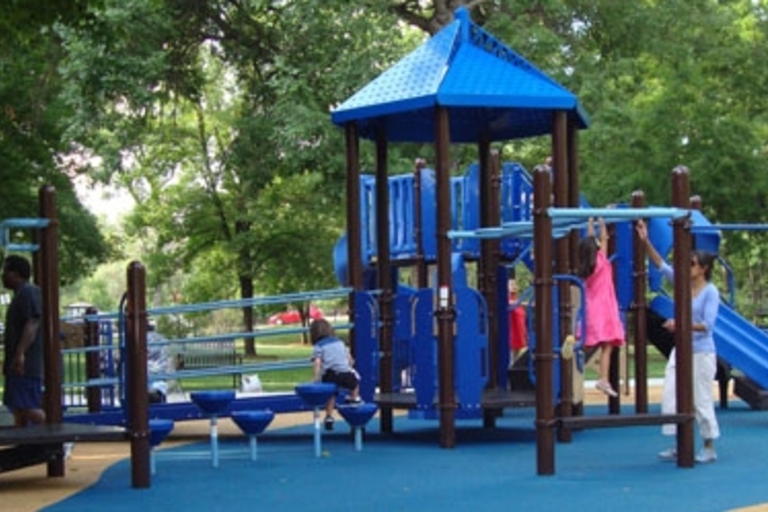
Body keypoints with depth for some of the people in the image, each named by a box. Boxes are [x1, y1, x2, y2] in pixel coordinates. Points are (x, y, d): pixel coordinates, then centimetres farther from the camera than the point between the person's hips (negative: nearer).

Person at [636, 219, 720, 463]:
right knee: (670, 395, 3)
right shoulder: (684, 284, 7)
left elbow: (707, 325, -17)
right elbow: (661, 265, 5)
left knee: (701, 399, -1)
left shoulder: (710, 292, -10)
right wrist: (646, 241, -4)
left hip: (701, 352, -7)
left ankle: (709, 448, 10)